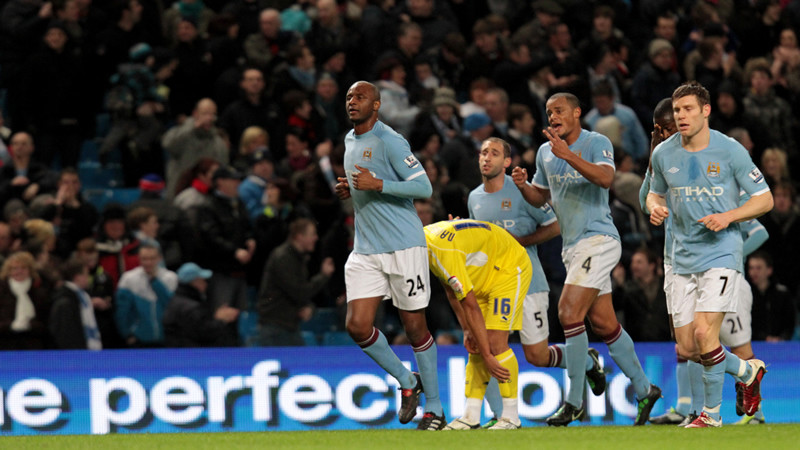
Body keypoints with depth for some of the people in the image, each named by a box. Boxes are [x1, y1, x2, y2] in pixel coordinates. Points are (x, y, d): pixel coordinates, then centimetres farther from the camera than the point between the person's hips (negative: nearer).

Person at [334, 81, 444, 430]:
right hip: (365, 251, 7)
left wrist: (377, 185, -23)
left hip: (404, 246, -7)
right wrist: (350, 189, 8)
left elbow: (423, 187, -16)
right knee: (357, 325, -6)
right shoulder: (350, 141, 14)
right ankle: (406, 381, 16)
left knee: (414, 327, 0)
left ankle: (434, 410, 11)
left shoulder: (389, 141, -11)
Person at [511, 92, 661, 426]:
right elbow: (540, 197, 23)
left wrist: (568, 155, -34)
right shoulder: (545, 152, 14)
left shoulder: (597, 143, -8)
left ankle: (574, 401, -13)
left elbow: (605, 178, -26)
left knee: (569, 313, -17)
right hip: (573, 246, 8)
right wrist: (522, 185, 1)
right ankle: (644, 389, 20)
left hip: (598, 240, -8)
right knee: (604, 324, 9)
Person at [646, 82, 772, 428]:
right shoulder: (663, 155, 4)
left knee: (704, 333, -18)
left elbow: (764, 199, -2)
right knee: (686, 348, 3)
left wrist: (728, 217, -17)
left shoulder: (730, 151, -8)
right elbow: (656, 192, 21)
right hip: (683, 259, 5)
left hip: (721, 253, -5)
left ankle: (712, 414, 0)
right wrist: (655, 208, -3)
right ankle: (748, 371, 31)